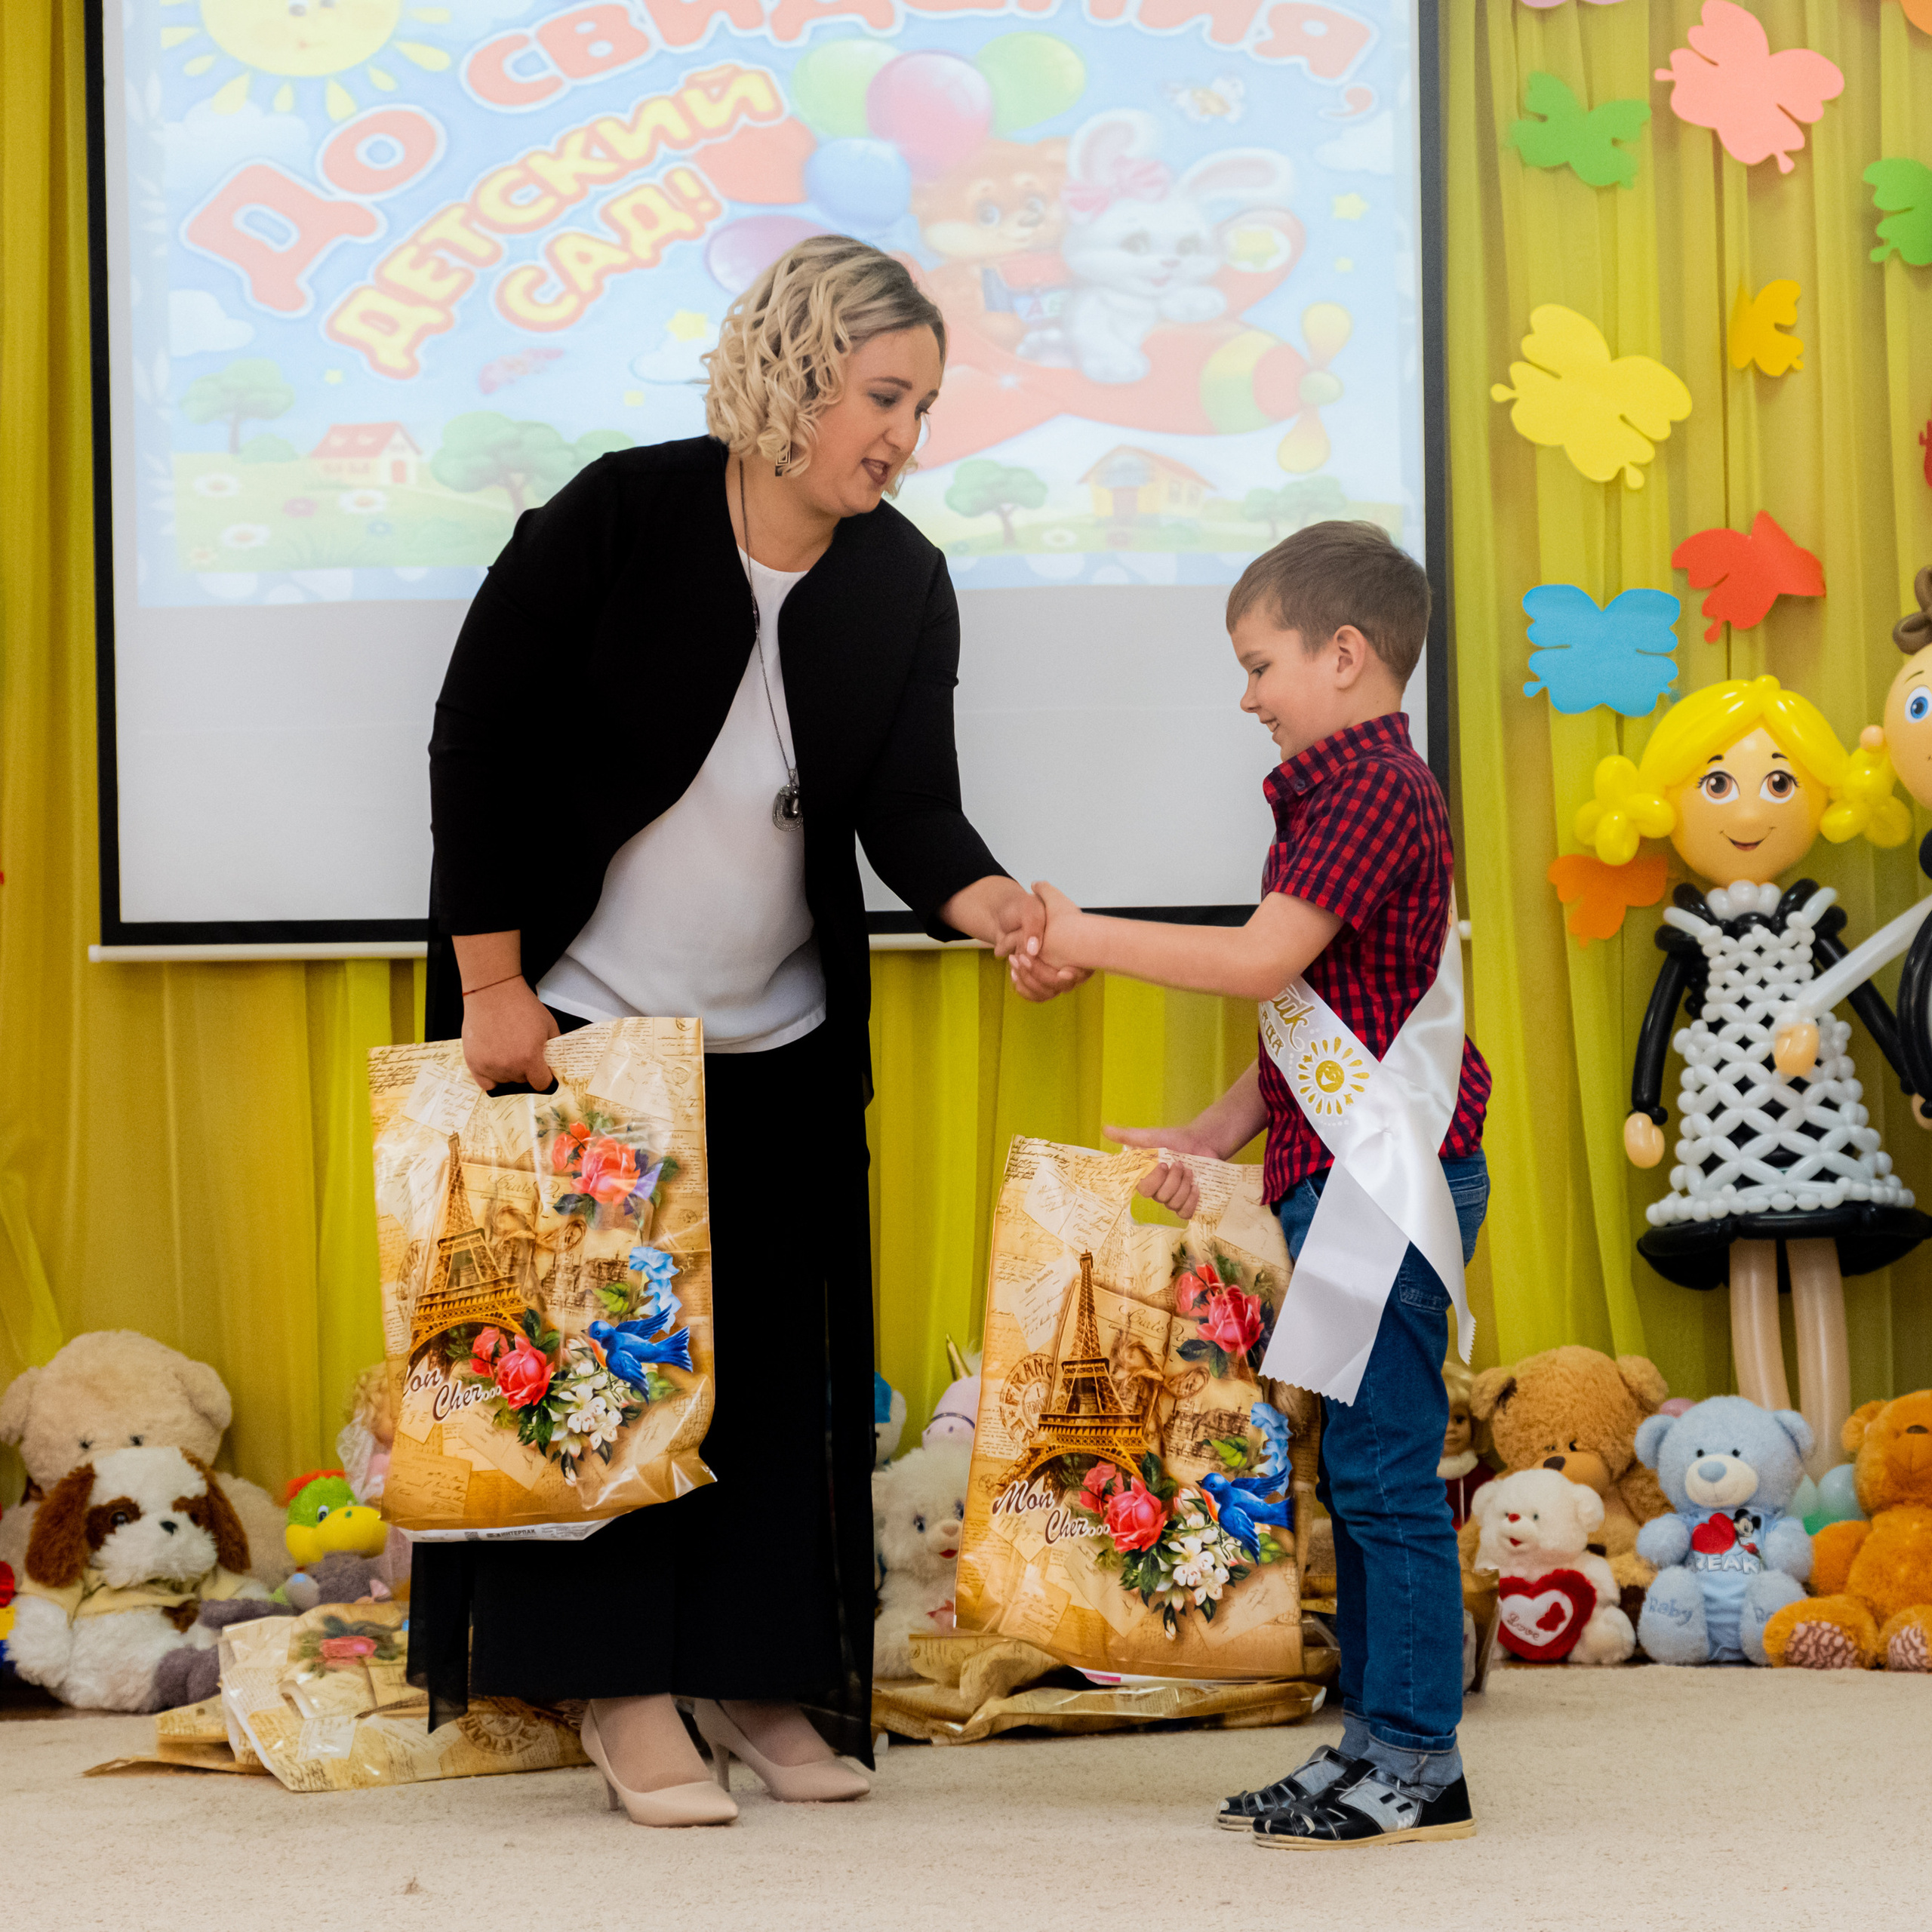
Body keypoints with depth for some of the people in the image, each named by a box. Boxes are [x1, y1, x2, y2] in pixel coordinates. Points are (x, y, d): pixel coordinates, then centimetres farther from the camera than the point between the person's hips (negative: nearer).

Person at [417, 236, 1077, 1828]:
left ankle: (755, 1675, 17)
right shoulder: (618, 520, -16)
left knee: (775, 1359, 6)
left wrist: (989, 906, -31)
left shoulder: (903, 586, -4)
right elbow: (478, 744, -12)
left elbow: (910, 806, -9)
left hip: (779, 1040, 4)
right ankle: (622, 1690, 7)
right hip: (572, 1021, -4)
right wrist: (492, 987, -13)